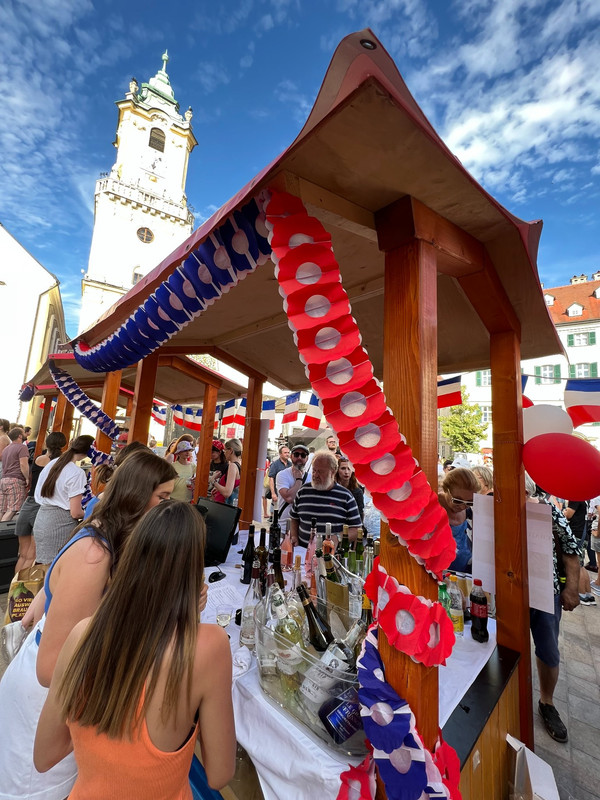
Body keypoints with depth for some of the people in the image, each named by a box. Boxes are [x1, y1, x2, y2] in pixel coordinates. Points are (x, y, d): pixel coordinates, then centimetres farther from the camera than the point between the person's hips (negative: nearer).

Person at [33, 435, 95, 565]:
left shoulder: (52, 463, 5)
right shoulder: (77, 473, -18)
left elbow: (38, 495, 17)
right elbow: (75, 513, -16)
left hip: (41, 519, 8)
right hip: (60, 524, -8)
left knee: (43, 567, 15)